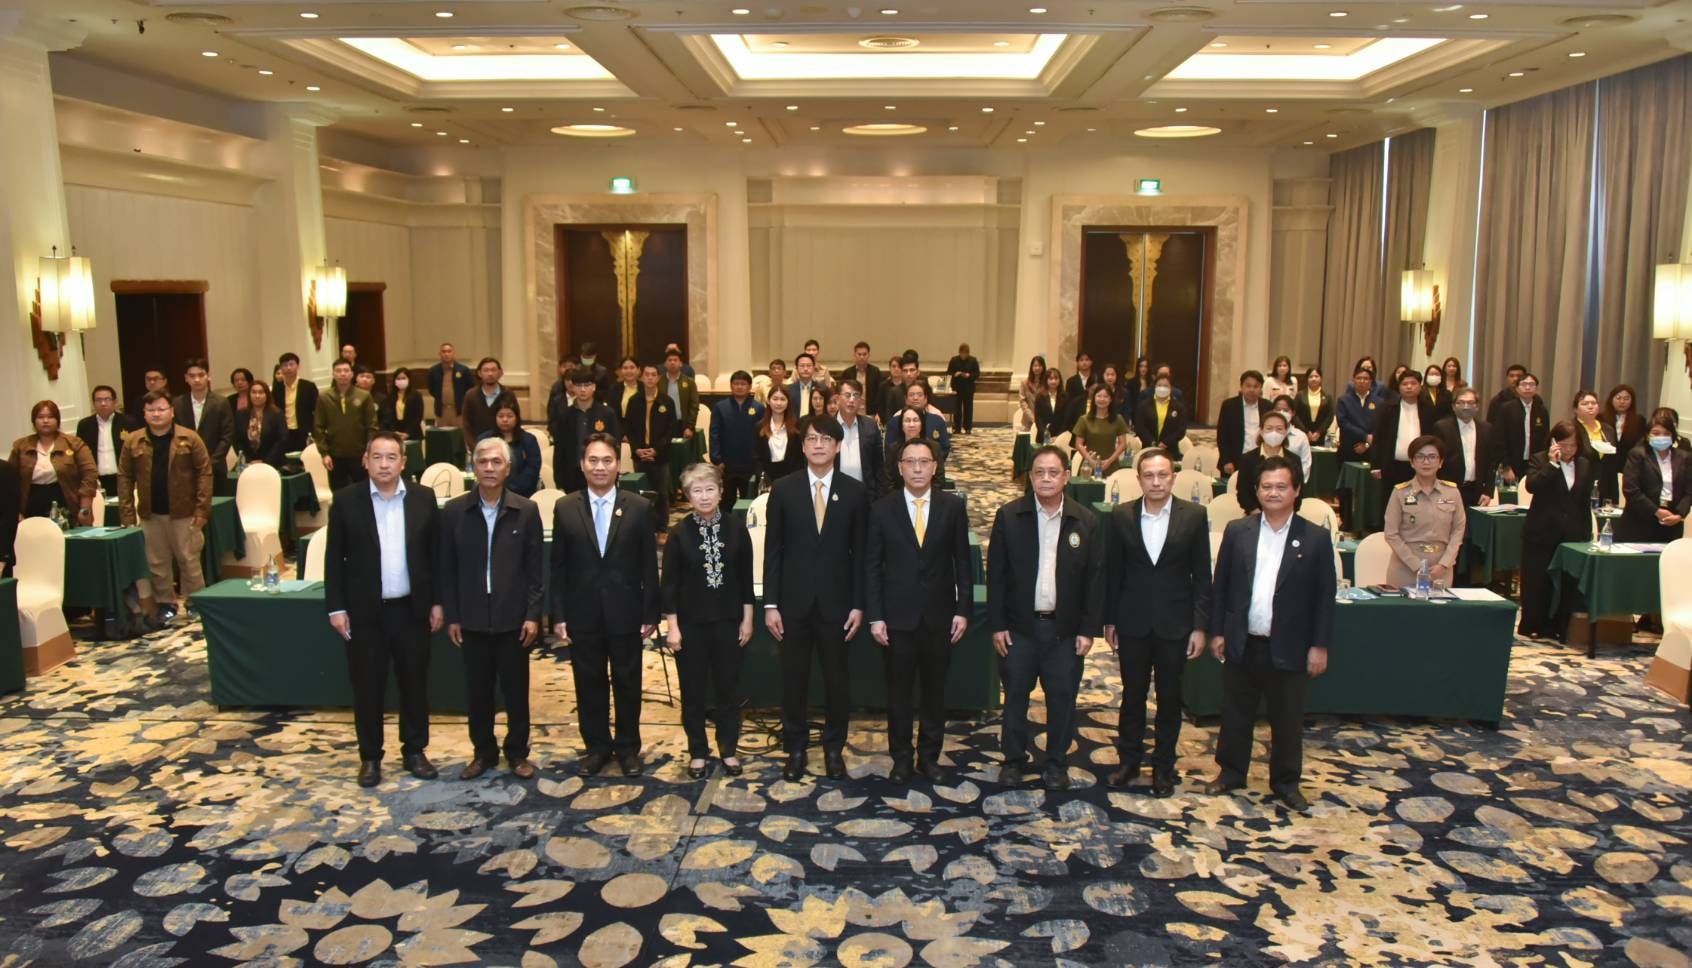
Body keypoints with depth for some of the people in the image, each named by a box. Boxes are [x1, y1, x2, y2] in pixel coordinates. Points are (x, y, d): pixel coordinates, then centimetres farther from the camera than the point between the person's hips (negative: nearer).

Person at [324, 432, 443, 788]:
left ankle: (414, 751, 26)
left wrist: (437, 602, 2)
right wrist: (336, 607, -5)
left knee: (415, 683, 11)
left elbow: (435, 553, 4)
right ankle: (370, 756, 23)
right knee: (367, 687, 8)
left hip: (412, 609, 1)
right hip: (365, 611, -1)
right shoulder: (346, 501, -3)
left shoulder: (424, 498, 0)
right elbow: (334, 558, -1)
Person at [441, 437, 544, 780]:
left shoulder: (526, 511, -4)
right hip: (472, 617, 1)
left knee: (516, 689, 9)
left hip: (513, 617, -1)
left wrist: (533, 614, -6)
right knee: (477, 690, 11)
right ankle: (483, 752, 27)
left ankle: (517, 752, 24)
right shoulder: (454, 511, -1)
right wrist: (451, 615, 0)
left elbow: (534, 568, -2)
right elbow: (447, 569, 3)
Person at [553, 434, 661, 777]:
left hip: (625, 613, -1)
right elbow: (558, 567, 2)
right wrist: (558, 616, -2)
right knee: (589, 684, 11)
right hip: (583, 615, 1)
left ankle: (628, 746, 26)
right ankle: (596, 746, 27)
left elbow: (649, 566, -1)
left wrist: (650, 614, -3)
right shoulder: (565, 508, 0)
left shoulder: (639, 508, -2)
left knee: (627, 683, 10)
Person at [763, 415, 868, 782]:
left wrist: (858, 604, -2)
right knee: (793, 678, 9)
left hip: (835, 601, 0)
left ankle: (834, 748, 26)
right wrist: (770, 603, -4)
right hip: (794, 600, 0)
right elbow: (772, 550, 0)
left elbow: (860, 552, 2)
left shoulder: (854, 492, 0)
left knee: (836, 678, 9)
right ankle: (795, 748, 24)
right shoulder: (783, 490, -1)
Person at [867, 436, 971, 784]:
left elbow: (962, 562, 3)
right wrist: (874, 617, -6)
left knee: (934, 689, 11)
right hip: (897, 616, -1)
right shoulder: (882, 509, -2)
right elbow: (872, 567, -1)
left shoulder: (953, 507, 0)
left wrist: (963, 610, -2)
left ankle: (930, 756, 26)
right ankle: (901, 757, 23)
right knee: (898, 691, 8)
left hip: (939, 615, 1)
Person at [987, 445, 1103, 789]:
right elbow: (996, 574, -2)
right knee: (1016, 694, 10)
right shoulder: (1009, 516, -4)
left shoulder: (1085, 521, -2)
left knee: (1062, 697, 9)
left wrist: (1088, 629, -2)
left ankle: (1056, 762, 26)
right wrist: (996, 625, -5)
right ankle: (1014, 759, 26)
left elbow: (1095, 578, 1)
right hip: (1019, 624, 0)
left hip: (1065, 627, 1)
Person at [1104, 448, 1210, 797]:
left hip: (1175, 624, -1)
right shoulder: (1121, 516, -2)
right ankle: (1129, 759, 28)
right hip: (1133, 623, 1)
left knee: (1170, 697, 10)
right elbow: (1112, 572, 3)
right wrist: (1109, 620, 3)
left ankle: (1163, 765, 25)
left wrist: (1200, 626, -5)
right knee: (1132, 693, 12)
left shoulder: (1194, 515, -5)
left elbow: (1201, 575, -3)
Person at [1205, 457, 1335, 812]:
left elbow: (1325, 596, -2)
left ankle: (1286, 782, 27)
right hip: (1242, 644, 1)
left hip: (1288, 648, -1)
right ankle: (1231, 772, 30)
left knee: (1287, 719, 11)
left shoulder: (1315, 538, -4)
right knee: (1236, 713, 14)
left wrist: (1319, 645, -4)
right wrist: (1217, 631, 1)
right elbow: (1219, 585, 4)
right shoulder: (1237, 531, 1)